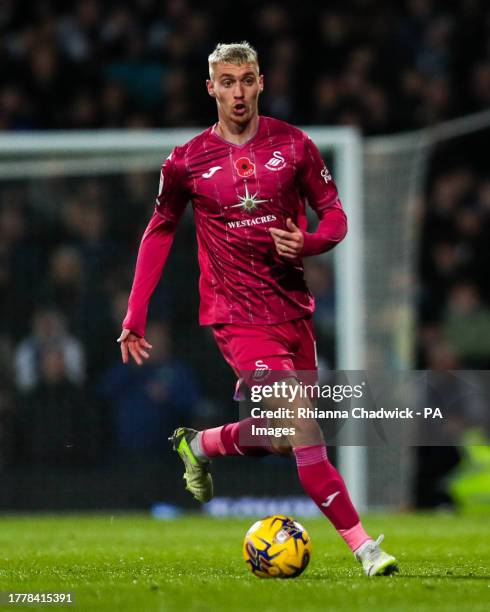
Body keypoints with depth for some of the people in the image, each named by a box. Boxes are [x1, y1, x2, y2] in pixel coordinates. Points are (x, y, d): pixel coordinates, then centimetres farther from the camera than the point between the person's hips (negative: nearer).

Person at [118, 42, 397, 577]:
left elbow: (334, 216, 7)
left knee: (284, 437, 14)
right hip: (237, 316, -4)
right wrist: (135, 315, 9)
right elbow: (160, 230, 11)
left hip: (293, 308, 4)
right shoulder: (187, 162, -2)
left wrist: (306, 243, -16)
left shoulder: (294, 145, 1)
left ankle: (197, 445, 41)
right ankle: (361, 545, -14)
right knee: (304, 431, -17)